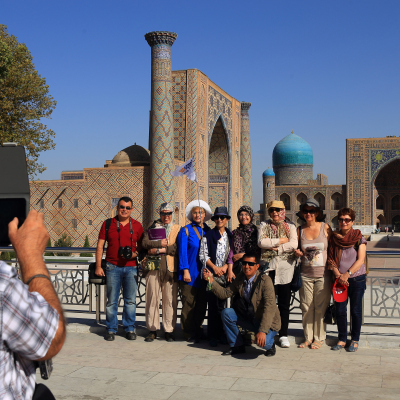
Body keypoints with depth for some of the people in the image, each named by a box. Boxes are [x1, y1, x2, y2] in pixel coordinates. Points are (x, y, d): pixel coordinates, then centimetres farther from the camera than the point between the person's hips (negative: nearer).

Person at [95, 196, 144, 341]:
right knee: (111, 300, 2)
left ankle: (129, 328, 16)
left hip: (131, 267, 1)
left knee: (130, 300, 5)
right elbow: (100, 246, 6)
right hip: (113, 267, -1)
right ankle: (111, 329, 12)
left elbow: (142, 247, 12)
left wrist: (134, 254, -9)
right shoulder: (108, 224, 6)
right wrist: (98, 266, -1)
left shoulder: (137, 226, 8)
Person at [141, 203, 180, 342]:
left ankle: (169, 330, 8)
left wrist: (160, 249, -8)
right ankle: (152, 330, 9)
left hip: (170, 268, 0)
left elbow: (177, 248, -1)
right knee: (152, 299, 0)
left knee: (170, 300, -1)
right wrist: (160, 243, -8)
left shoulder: (177, 229, 14)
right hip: (154, 266, 1)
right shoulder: (153, 226, 17)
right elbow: (145, 243, 3)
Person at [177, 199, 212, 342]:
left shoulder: (208, 231, 13)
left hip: (204, 274, 4)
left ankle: (198, 330, 21)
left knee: (202, 304, 8)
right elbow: (182, 252, -3)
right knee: (189, 304, -1)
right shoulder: (185, 230, 1)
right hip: (190, 273, -4)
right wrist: (185, 270, -11)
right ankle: (189, 333, 9)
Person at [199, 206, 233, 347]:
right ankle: (213, 336, 3)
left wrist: (226, 266, -6)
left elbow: (232, 254, 9)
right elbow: (203, 255, 2)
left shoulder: (230, 236, 12)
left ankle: (221, 334, 12)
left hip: (225, 274, 2)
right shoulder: (208, 236, 5)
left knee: (222, 304, 3)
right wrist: (215, 267, -7)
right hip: (211, 274, -2)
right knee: (213, 305, -4)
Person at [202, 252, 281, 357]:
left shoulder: (265, 280, -22)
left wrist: (262, 331, -40)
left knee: (262, 342, -34)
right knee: (226, 313, -10)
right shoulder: (240, 279, 0)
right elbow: (225, 293, 2)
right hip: (249, 318, 6)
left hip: (267, 321, -6)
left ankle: (270, 344, 7)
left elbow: (269, 307, -31)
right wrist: (211, 280, -13)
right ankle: (237, 346, 7)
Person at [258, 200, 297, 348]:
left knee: (284, 304, 3)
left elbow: (294, 244, -6)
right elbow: (261, 242, -7)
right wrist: (281, 240, -8)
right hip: (268, 267, 0)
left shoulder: (290, 226, 11)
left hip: (285, 269, 0)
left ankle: (283, 335, 10)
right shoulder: (264, 225, 10)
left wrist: (274, 247, -9)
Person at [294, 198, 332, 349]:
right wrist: (298, 253, -5)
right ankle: (308, 337, 19)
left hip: (323, 274, -2)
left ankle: (319, 337, 16)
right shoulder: (300, 230, 6)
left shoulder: (325, 227, 0)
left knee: (321, 307, 3)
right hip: (306, 274, 2)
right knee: (306, 307, 6)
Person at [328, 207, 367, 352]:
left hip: (357, 279, -2)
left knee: (355, 310, 5)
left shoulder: (359, 238, -3)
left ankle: (355, 340, 17)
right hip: (339, 280, 2)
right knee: (340, 310, 5)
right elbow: (331, 259, 3)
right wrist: (338, 276, -10)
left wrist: (347, 274, -17)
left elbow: (360, 260, -9)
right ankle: (342, 339, 19)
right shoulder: (334, 238, 5)